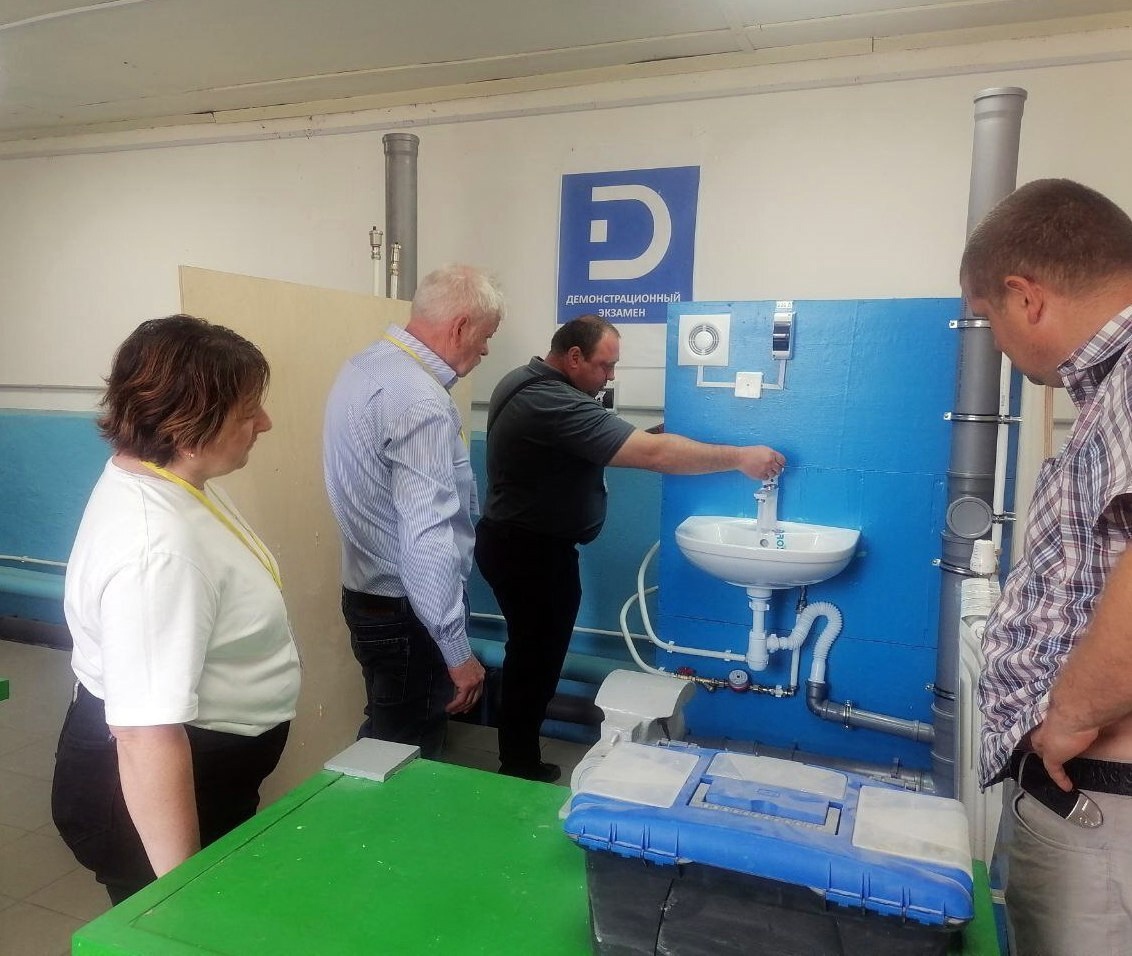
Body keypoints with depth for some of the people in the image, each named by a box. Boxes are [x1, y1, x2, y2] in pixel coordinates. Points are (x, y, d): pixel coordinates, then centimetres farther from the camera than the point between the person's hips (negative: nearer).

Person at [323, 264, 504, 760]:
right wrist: (457, 650, -22)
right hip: (406, 611, -9)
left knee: (384, 747, 23)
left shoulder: (364, 366, 6)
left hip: (370, 593, 9)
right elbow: (427, 541, -29)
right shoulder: (419, 400, -25)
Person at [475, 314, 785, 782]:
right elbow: (653, 453, -32)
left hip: (515, 541, 10)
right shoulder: (556, 405, -27)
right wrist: (740, 457, -26)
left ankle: (518, 762, 32)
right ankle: (520, 771, 19)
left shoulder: (524, 380, 6)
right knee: (536, 660, 4)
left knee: (530, 655, 19)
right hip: (533, 553, -10)